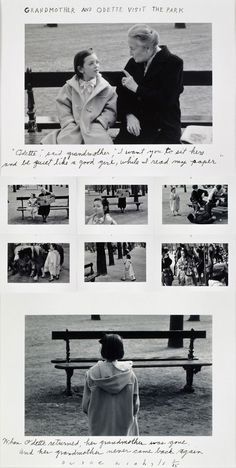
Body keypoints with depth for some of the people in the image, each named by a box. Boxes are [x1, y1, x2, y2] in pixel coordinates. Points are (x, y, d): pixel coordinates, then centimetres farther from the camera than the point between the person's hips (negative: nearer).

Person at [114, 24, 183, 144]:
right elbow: (121, 94, 12)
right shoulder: (133, 63, 13)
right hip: (136, 125, 4)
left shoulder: (173, 63, -3)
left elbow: (166, 99, -13)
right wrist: (129, 115, -7)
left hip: (163, 128, -4)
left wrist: (137, 88, -12)